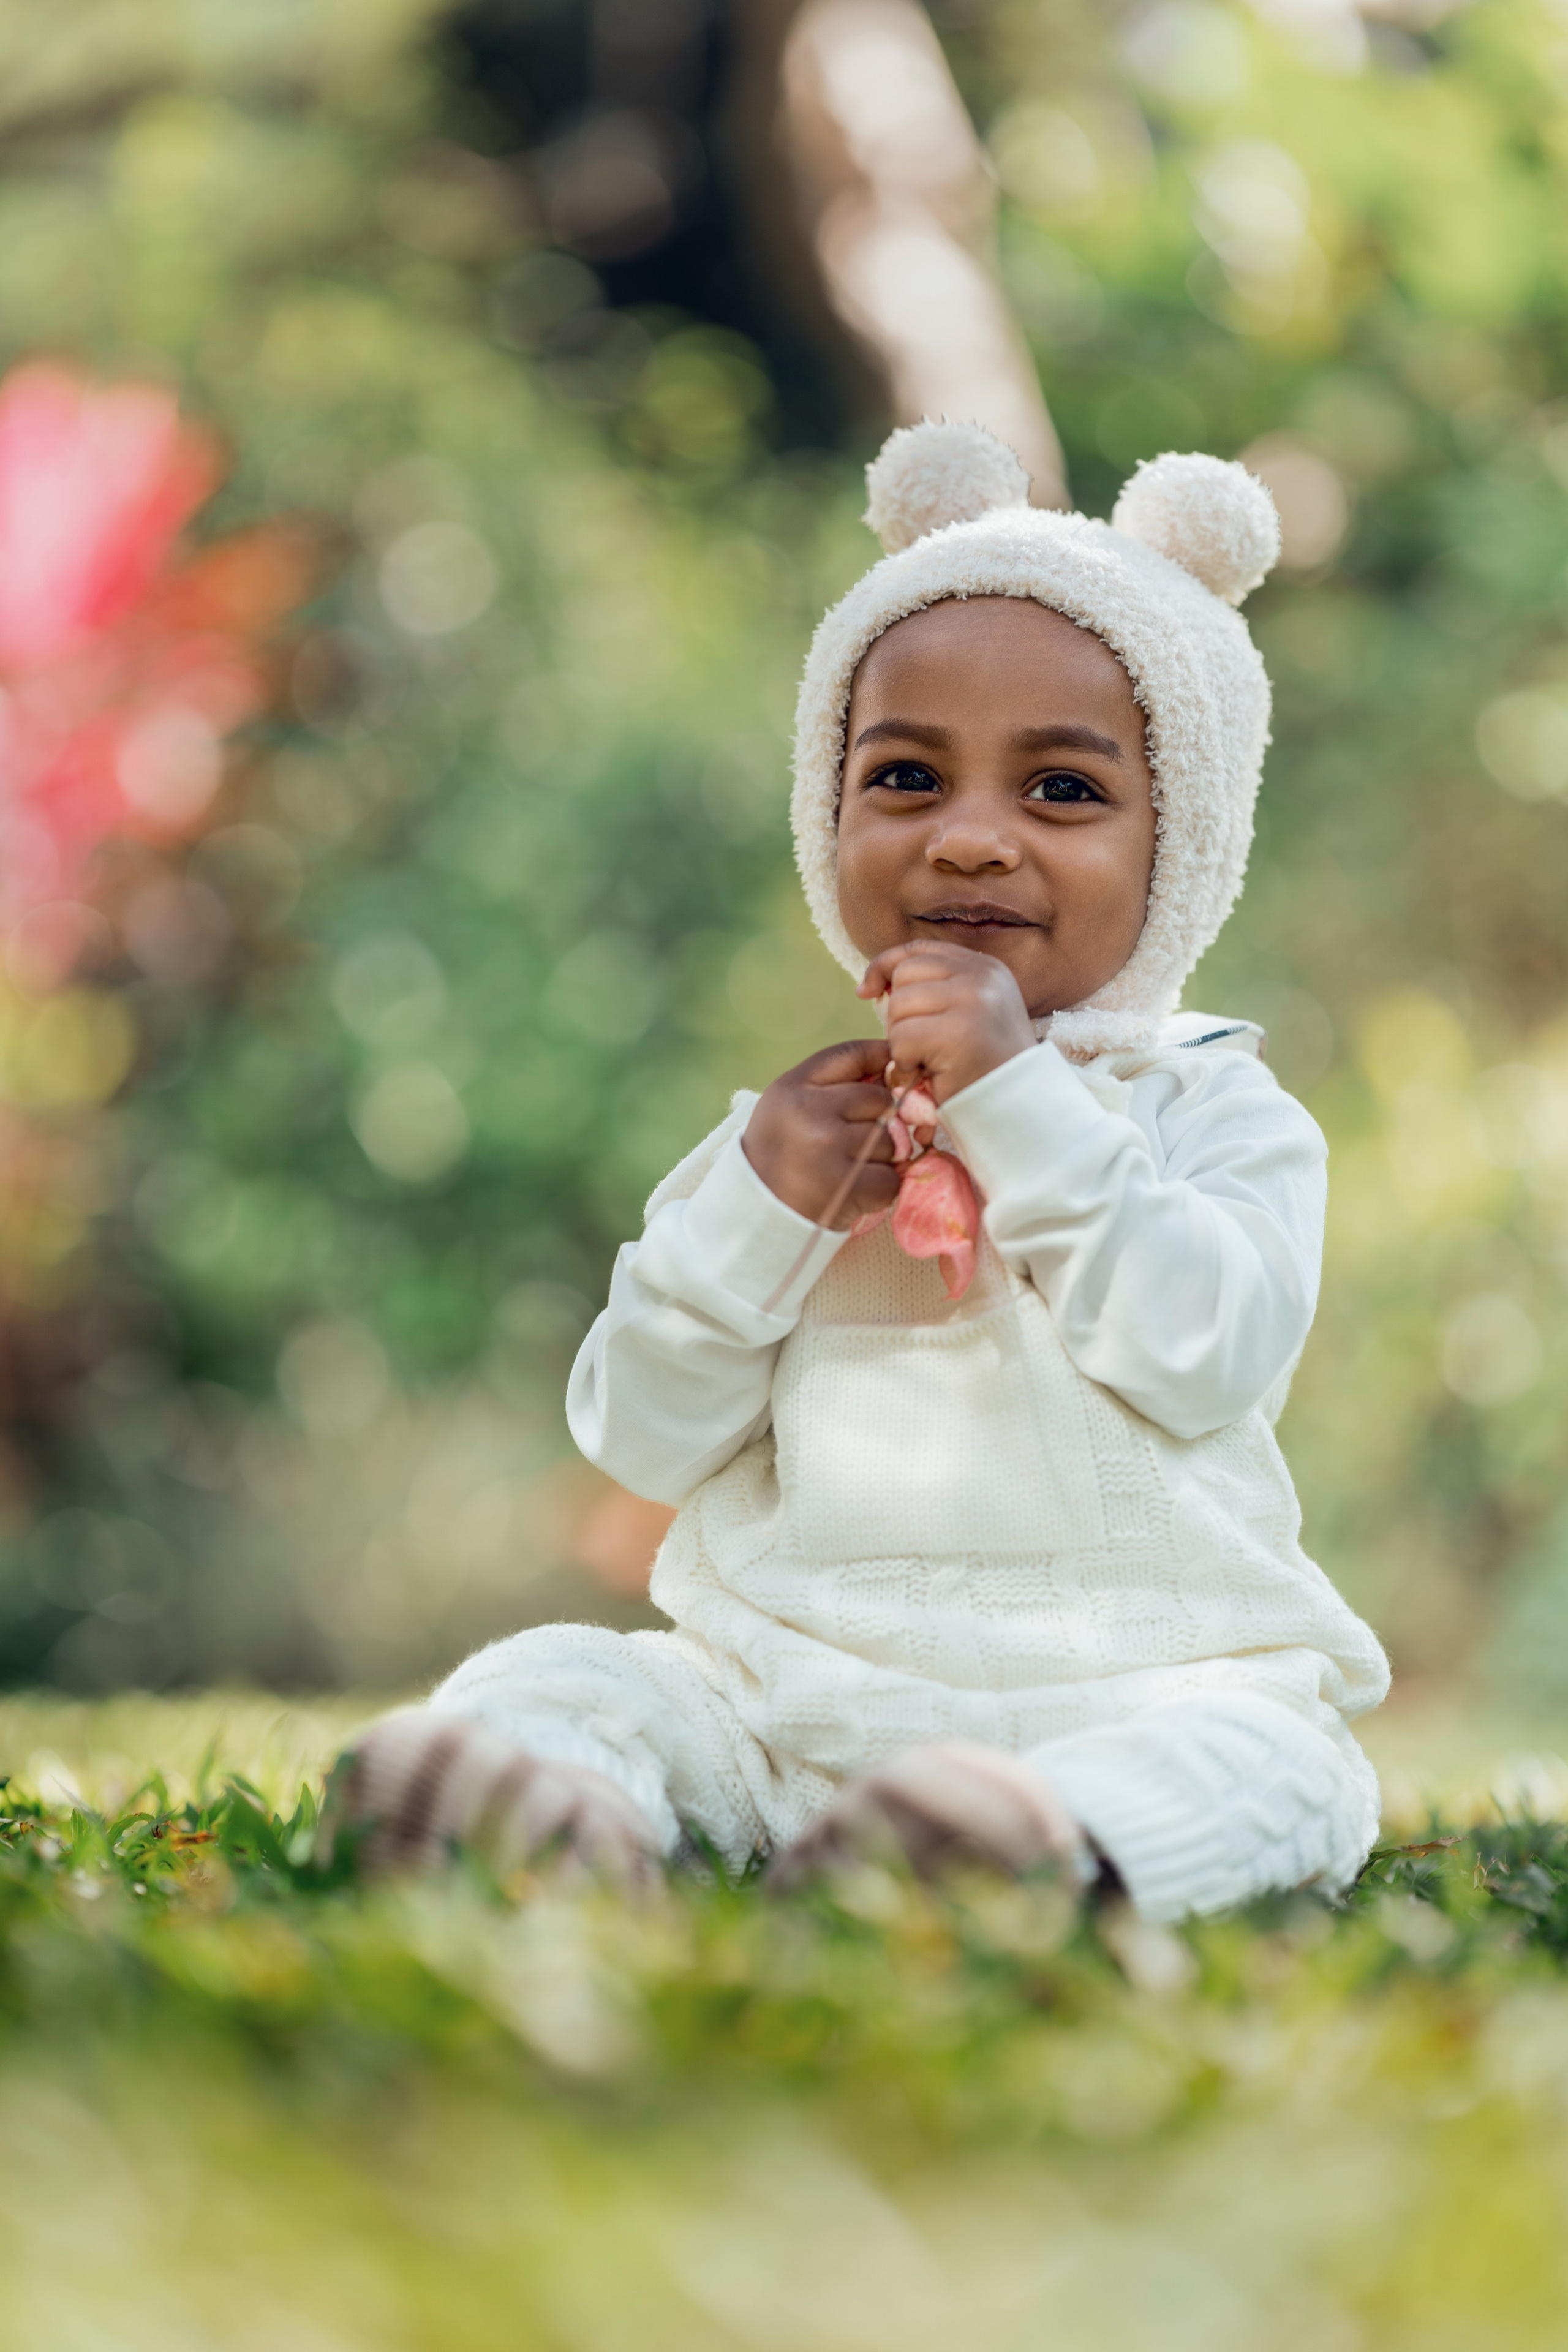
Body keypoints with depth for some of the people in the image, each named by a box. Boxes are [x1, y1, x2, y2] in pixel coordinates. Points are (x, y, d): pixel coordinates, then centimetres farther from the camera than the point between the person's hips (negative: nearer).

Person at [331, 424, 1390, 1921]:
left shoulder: (1215, 1110, 7)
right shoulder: (793, 1125, 15)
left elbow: (1209, 1356, -13)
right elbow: (640, 1442, 8)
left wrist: (1021, 1104, -13)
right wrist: (753, 1210, -7)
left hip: (1126, 1690, -3)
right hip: (781, 1702, 3)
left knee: (1272, 1766, -31)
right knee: (545, 1680, -17)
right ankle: (562, 1816, -46)